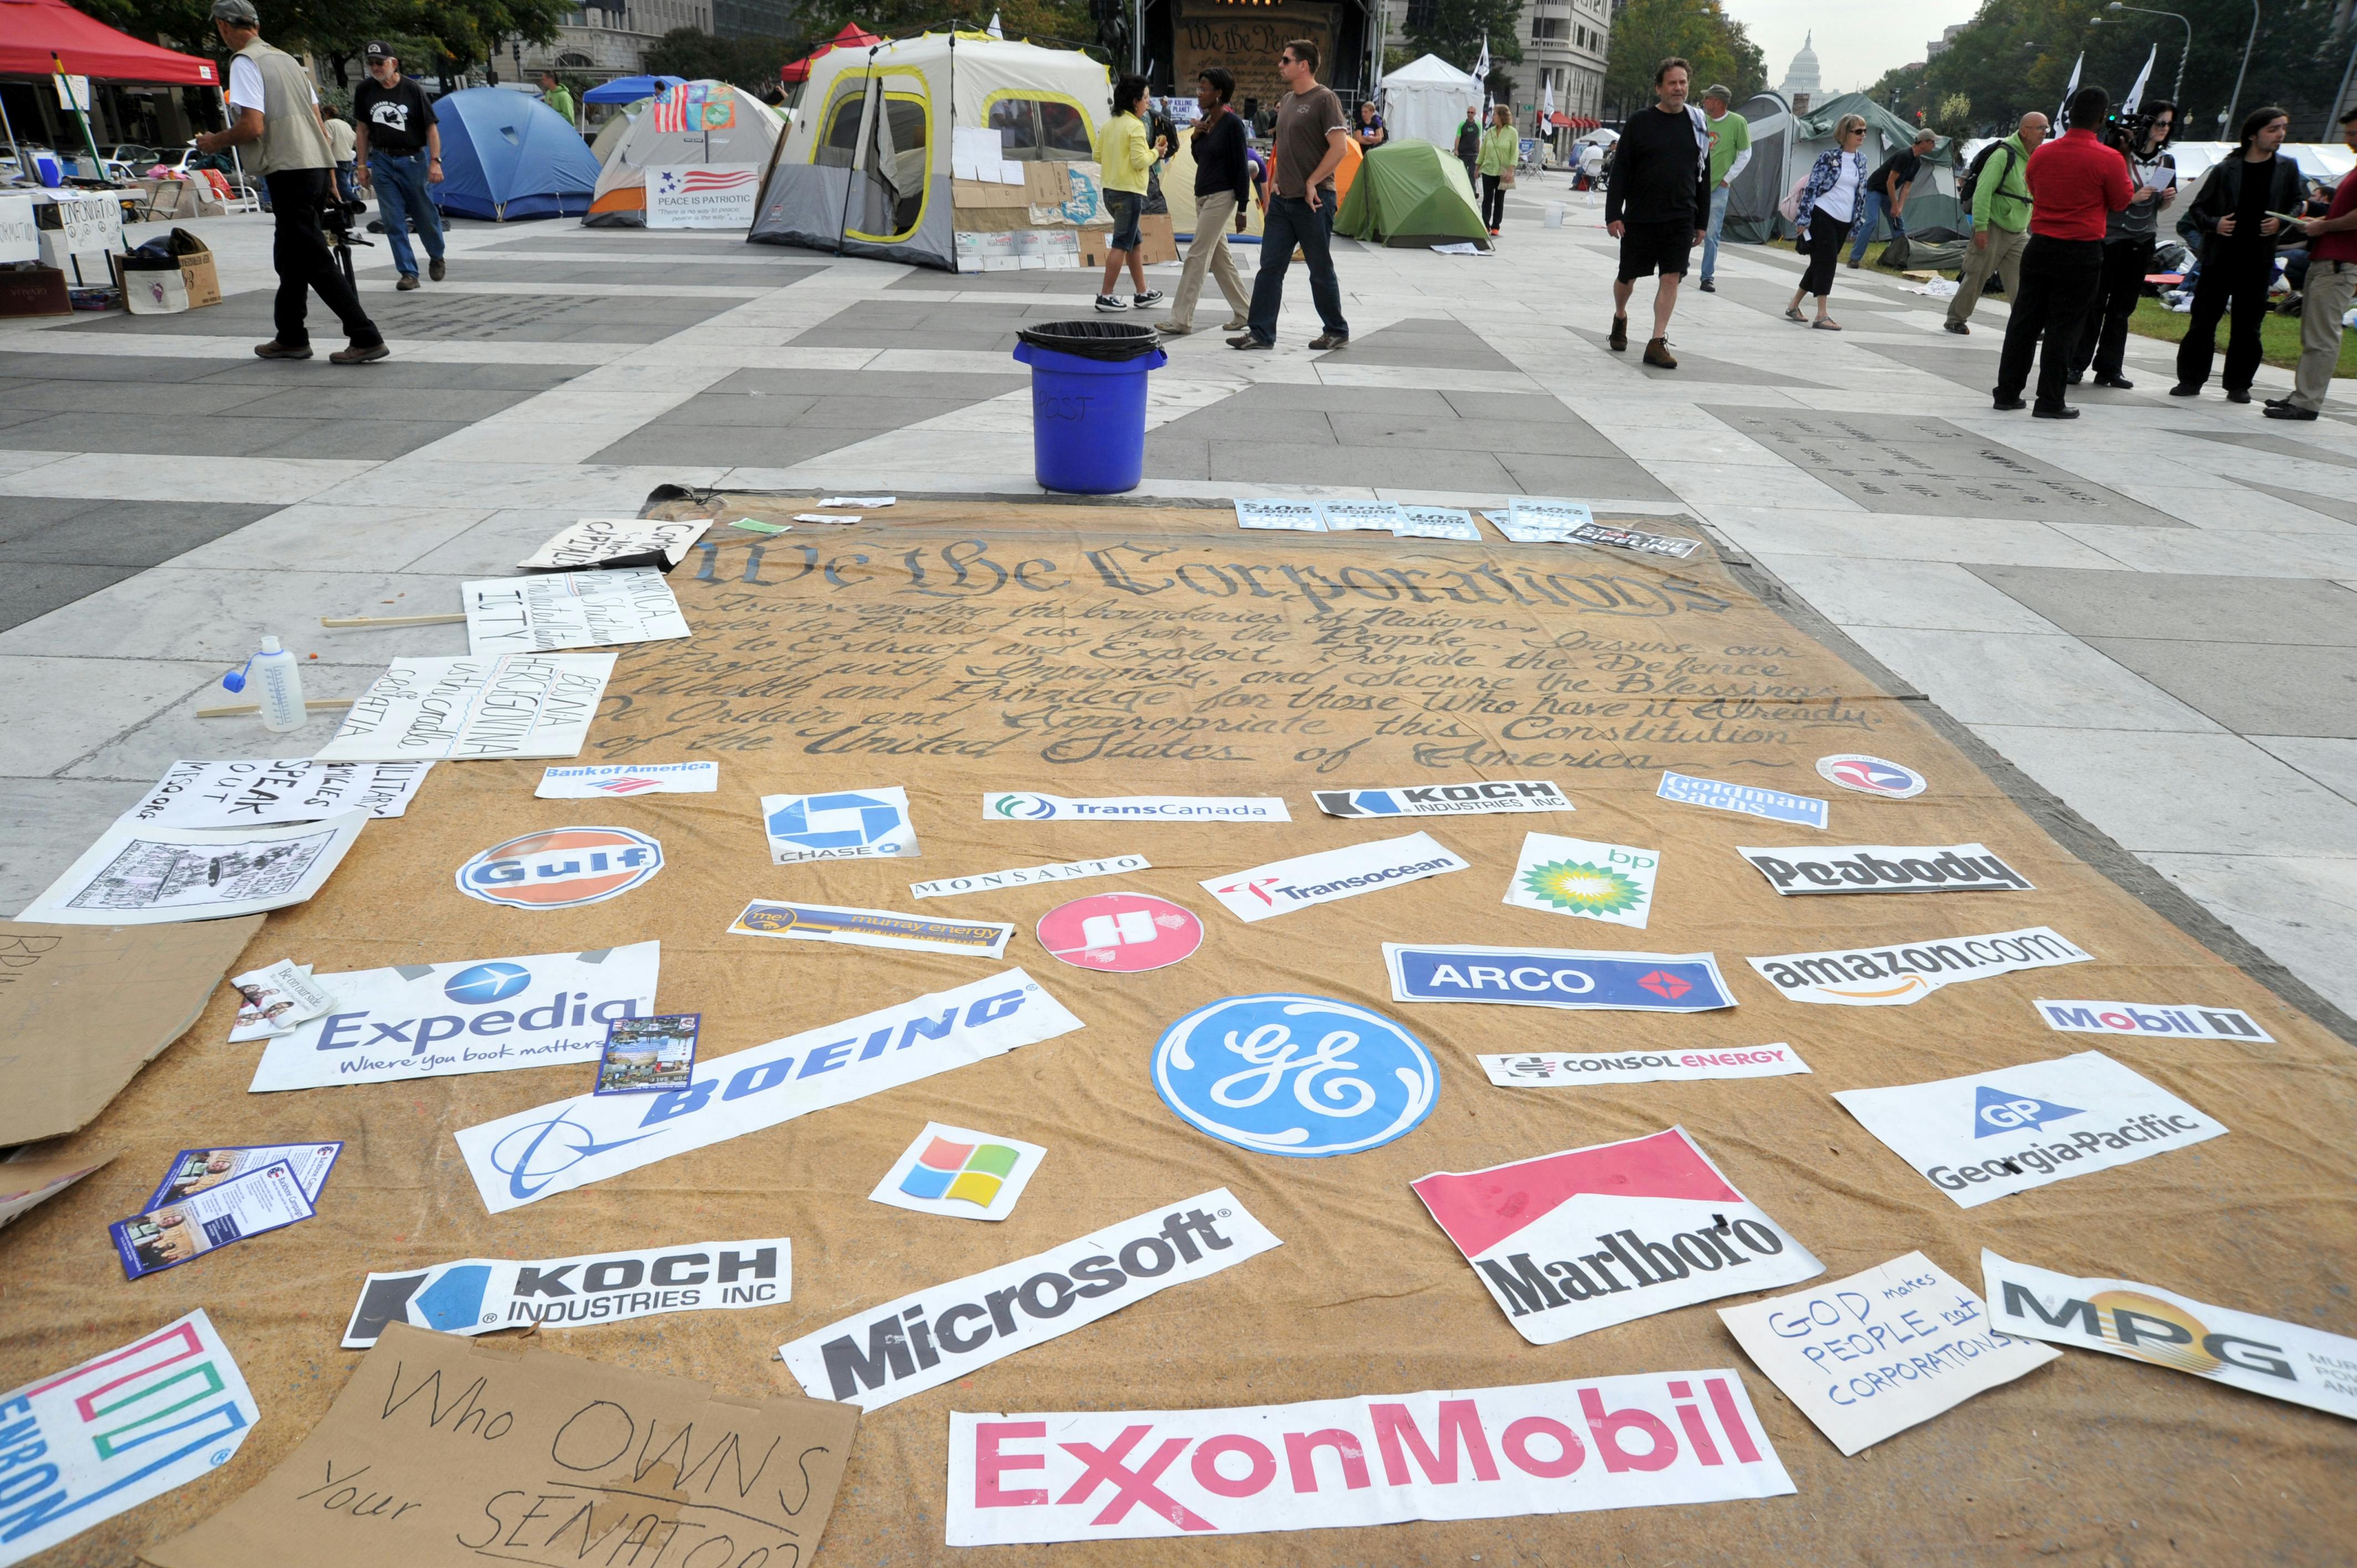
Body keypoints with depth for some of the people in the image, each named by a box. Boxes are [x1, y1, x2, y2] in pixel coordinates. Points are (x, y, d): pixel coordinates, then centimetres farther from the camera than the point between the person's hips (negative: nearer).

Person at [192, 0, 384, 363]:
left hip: (289, 170, -9)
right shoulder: (287, 59, 18)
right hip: (316, 165, 9)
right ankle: (291, 337, 23)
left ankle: (366, 338, -13)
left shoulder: (245, 63, -7)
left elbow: (252, 127, -16)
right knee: (290, 257, 17)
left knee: (316, 261, -8)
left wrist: (215, 141, 2)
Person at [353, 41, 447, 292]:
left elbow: (431, 128, -5)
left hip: (413, 160, -3)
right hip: (382, 161, 3)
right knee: (393, 220, -3)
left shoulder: (413, 90, -8)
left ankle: (436, 258, 33)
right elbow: (364, 129, 9)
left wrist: (435, 161, -14)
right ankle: (408, 272, 1)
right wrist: (363, 165, 7)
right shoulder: (364, 91, 1)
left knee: (425, 214, 7)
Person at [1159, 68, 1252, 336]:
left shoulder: (1232, 123, -13)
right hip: (1203, 196, 9)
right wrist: (1194, 137, 0)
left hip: (1221, 197, -9)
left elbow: (1241, 167, -13)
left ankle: (1181, 320, -9)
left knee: (1197, 255, -10)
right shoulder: (1206, 120, 10)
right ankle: (1245, 312, 21)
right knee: (1220, 258, 12)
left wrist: (1242, 207, -14)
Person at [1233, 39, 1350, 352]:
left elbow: (1339, 147, -17)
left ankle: (1337, 332, 15)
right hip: (1282, 198, 8)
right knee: (1270, 266, 3)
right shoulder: (1287, 100, 15)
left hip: (1313, 201, -8)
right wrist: (1275, 180, 12)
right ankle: (1261, 333, 6)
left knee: (1321, 270, 1)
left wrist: (1312, 183, -16)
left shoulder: (1324, 99, -10)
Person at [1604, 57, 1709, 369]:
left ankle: (1657, 343, -4)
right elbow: (1620, 171, -2)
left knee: (1672, 277, -7)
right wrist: (1613, 214, -9)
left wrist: (1701, 222, 8)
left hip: (1681, 219, 2)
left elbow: (1703, 177, 11)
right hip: (1638, 217, -2)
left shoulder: (1697, 125, 7)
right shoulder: (1639, 122, -1)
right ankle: (1620, 318, 39)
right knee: (1628, 276, 9)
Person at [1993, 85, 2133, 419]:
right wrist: (2125, 162, 9)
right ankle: (2049, 402, 2)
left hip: (2040, 247, 4)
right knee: (2064, 327, 1)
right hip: (2083, 253, -4)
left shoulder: (2041, 154, 2)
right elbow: (2121, 201, 1)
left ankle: (2007, 394, 14)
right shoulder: (2108, 159, -11)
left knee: (2024, 321, 10)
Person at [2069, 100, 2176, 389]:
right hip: (2111, 236, -5)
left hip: (2143, 243, 5)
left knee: (2123, 307, 6)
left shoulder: (2167, 162, 11)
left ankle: (2109, 369, 9)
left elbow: (2161, 205, 19)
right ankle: (2076, 365, 2)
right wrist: (2133, 197, -18)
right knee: (2096, 303, -4)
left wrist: (2168, 198, -2)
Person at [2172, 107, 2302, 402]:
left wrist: (2281, 223, -8)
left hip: (2258, 261, 1)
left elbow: (2297, 208, 12)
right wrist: (2213, 224, -12)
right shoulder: (2226, 169, 2)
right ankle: (2190, 380, 9)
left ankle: (2239, 384, 10)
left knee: (2247, 327, 3)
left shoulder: (2287, 169, 7)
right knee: (2202, 322, 1)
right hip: (2219, 258, -1)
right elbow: (2197, 208, 6)